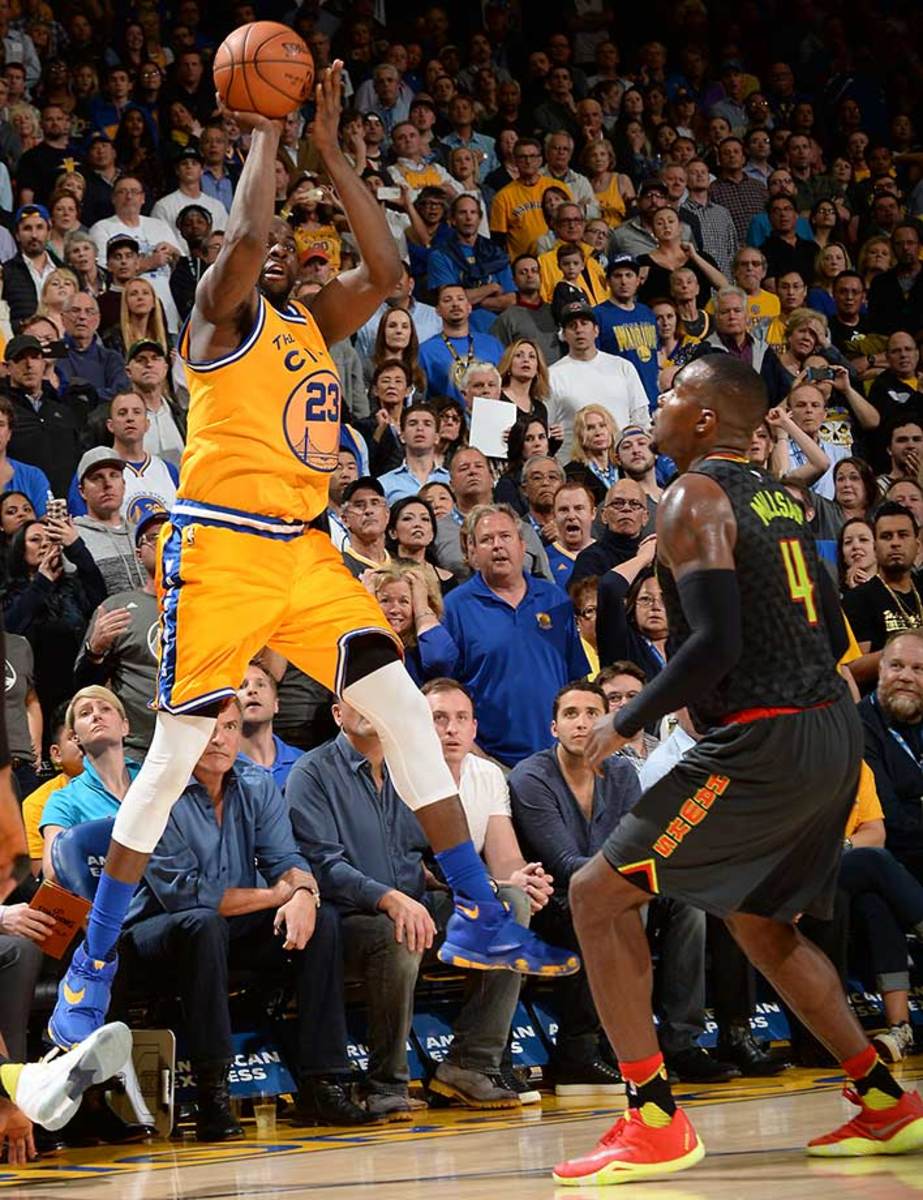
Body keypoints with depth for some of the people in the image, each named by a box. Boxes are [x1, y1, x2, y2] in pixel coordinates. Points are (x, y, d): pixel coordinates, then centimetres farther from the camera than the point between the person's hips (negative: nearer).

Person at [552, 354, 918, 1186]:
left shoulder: (695, 499, -10)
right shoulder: (779, 498, 17)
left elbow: (716, 643, -20)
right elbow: (832, 635, 20)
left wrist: (627, 725, -9)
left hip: (764, 744, -9)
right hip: (833, 730, 9)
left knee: (598, 896, -3)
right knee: (762, 925, 27)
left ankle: (655, 1124, -7)